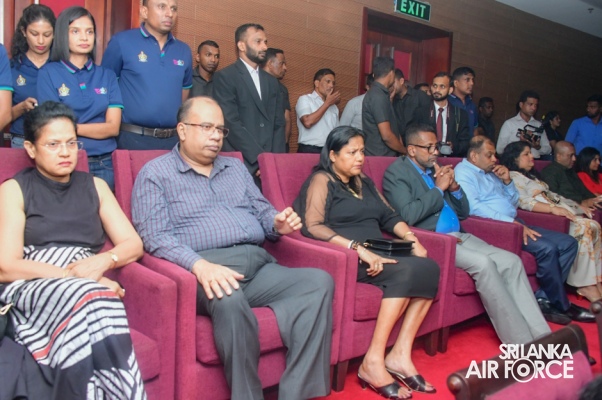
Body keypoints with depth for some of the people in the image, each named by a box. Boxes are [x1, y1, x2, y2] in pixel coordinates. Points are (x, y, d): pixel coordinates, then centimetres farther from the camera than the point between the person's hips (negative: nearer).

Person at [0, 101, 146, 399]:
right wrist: (73, 274, -12)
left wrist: (102, 262, -10)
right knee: (83, 296, -35)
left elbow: (133, 245, 12)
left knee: (87, 302, -35)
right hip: (31, 290, -2)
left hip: (91, 287, 2)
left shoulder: (94, 186, 18)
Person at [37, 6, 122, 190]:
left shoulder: (107, 75, 7)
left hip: (104, 164, 2)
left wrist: (71, 127, -9)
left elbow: (113, 127, -2)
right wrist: (98, 129, -9)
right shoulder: (49, 73, 0)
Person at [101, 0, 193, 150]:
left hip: (173, 140, 4)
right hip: (132, 139, -3)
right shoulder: (121, 42, -4)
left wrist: (180, 132, 14)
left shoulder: (184, 50, 8)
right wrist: (116, 127, 0)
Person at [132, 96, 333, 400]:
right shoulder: (156, 173, 7)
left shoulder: (236, 168, 26)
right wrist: (198, 264, -25)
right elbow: (156, 237, -7)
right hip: (208, 269, -5)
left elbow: (262, 212, 26)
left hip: (259, 265, 6)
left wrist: (278, 224, -1)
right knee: (229, 299, -39)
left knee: (319, 282, -20)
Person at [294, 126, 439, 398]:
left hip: (376, 254, 7)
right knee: (406, 272, -30)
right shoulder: (322, 180, -1)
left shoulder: (364, 182, 24)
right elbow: (313, 227, -16)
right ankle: (373, 362, -25)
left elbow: (388, 216, 18)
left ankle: (400, 354, -18)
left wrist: (411, 239, -3)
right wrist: (359, 248, -26)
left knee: (428, 268, -19)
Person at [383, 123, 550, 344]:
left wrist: (454, 187, 1)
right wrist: (439, 189, -8)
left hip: (458, 236, 8)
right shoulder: (397, 172, -2)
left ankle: (539, 336, -8)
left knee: (511, 261, -10)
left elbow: (463, 212, 21)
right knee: (484, 263, -27)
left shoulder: (436, 170, 18)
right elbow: (408, 215, -18)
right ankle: (520, 343, -17)